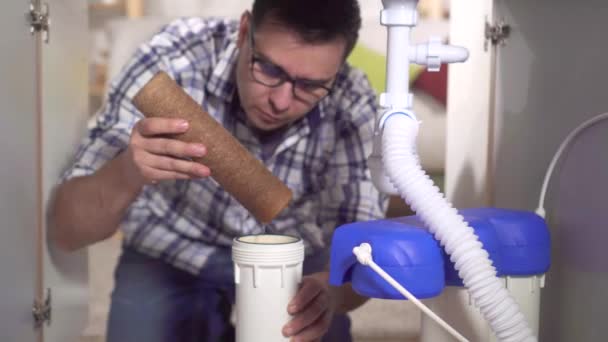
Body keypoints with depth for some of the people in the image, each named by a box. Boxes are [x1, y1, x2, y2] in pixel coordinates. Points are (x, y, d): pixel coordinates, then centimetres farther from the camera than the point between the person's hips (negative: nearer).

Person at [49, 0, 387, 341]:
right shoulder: (172, 62, -29)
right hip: (173, 253, -1)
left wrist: (332, 289, -44)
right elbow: (67, 230, -28)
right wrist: (127, 173, -48)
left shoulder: (353, 105, -25)